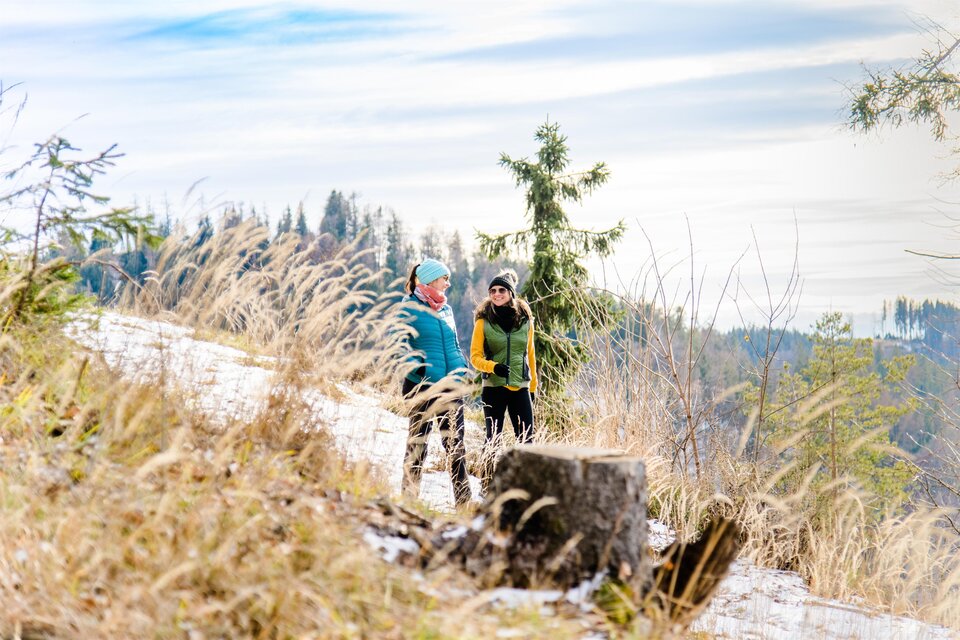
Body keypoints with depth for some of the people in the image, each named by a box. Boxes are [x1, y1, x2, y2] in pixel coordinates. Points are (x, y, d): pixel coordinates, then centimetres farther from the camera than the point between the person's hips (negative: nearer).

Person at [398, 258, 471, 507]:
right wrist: (416, 366, -25)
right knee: (417, 443, 3)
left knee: (456, 444, 5)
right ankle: (409, 496, 12)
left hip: (450, 385, 6)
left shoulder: (446, 309, 14)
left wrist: (462, 368, 8)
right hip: (423, 385, -6)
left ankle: (463, 500, 8)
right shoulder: (409, 308, -5)